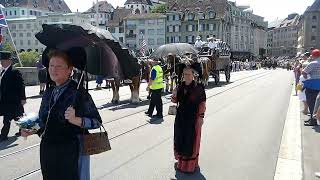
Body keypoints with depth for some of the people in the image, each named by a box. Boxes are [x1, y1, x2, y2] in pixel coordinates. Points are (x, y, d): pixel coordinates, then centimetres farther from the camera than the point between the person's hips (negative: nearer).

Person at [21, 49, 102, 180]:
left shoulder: (78, 92, -12)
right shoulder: (48, 92, 8)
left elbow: (96, 121, -15)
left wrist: (76, 120, -29)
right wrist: (32, 131, 2)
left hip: (71, 153, -6)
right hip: (47, 151, 6)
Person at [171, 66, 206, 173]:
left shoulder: (198, 88, -11)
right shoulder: (180, 87, 3)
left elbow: (202, 104, -9)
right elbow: (175, 101, 10)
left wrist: (201, 116, -15)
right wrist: (174, 96, -11)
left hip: (193, 118, -5)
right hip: (181, 117, 5)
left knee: (192, 140, 5)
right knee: (180, 138, 14)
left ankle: (191, 164, 21)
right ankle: (181, 161, 34)